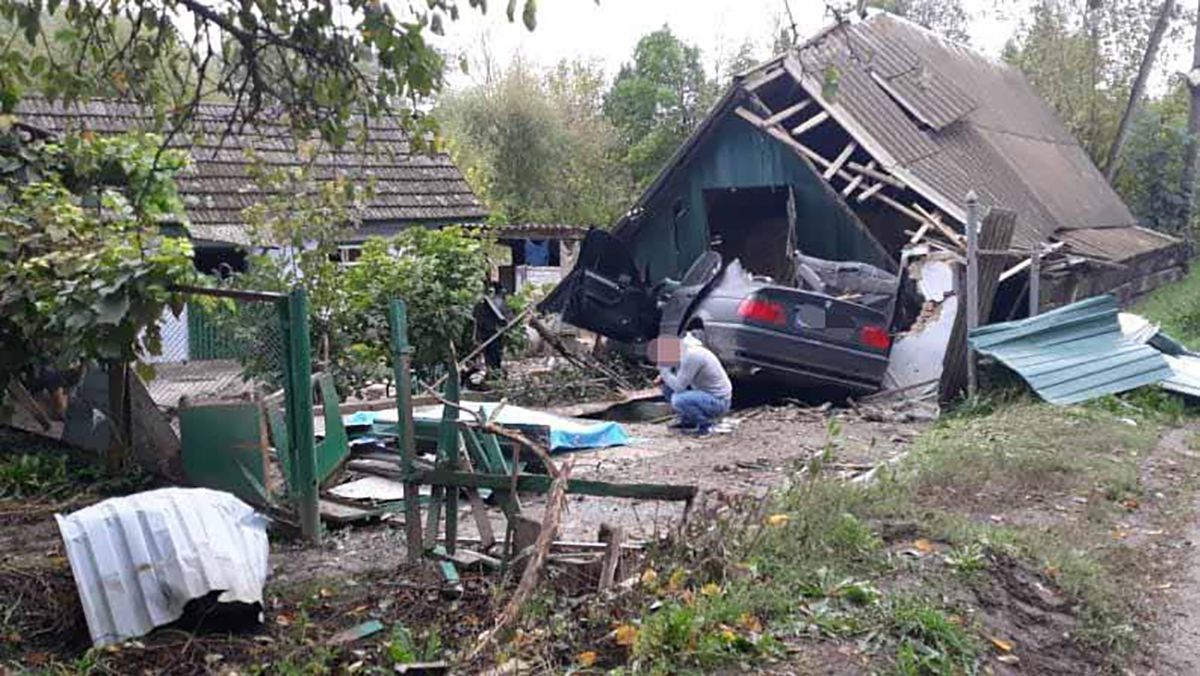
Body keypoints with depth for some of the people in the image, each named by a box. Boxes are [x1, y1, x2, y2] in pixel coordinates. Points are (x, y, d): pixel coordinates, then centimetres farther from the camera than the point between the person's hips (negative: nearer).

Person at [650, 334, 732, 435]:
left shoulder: (691, 355, -27)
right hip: (705, 393, 9)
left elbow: (679, 387, -25)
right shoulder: (680, 350, 1)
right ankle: (688, 421, 16)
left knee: (678, 400, -29)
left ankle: (706, 424, -7)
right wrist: (664, 377, -1)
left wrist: (663, 369, -15)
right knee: (667, 387, 7)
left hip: (719, 401, -9)